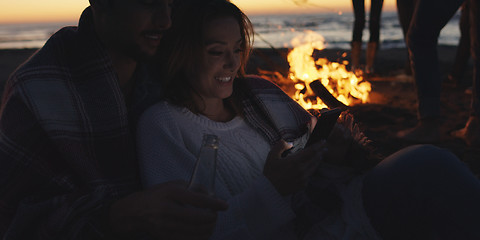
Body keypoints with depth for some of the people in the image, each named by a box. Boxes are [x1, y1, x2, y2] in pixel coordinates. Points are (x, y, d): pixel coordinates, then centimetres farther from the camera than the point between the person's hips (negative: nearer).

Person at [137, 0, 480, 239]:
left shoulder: (260, 93, 13)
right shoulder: (163, 125, -1)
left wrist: (337, 156, -4)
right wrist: (270, 189, -19)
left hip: (341, 212, 6)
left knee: (428, 163, -25)